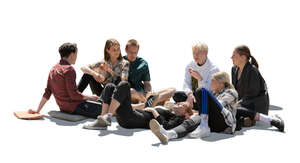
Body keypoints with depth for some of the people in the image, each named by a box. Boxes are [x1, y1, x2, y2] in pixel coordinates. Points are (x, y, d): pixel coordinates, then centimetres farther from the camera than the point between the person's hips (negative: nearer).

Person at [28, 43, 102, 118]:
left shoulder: (53, 69, 11)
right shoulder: (69, 69, -15)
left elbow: (47, 93, 11)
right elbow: (74, 95, -20)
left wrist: (37, 110, 14)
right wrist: (89, 97, -7)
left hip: (63, 108, 9)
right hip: (74, 107, -9)